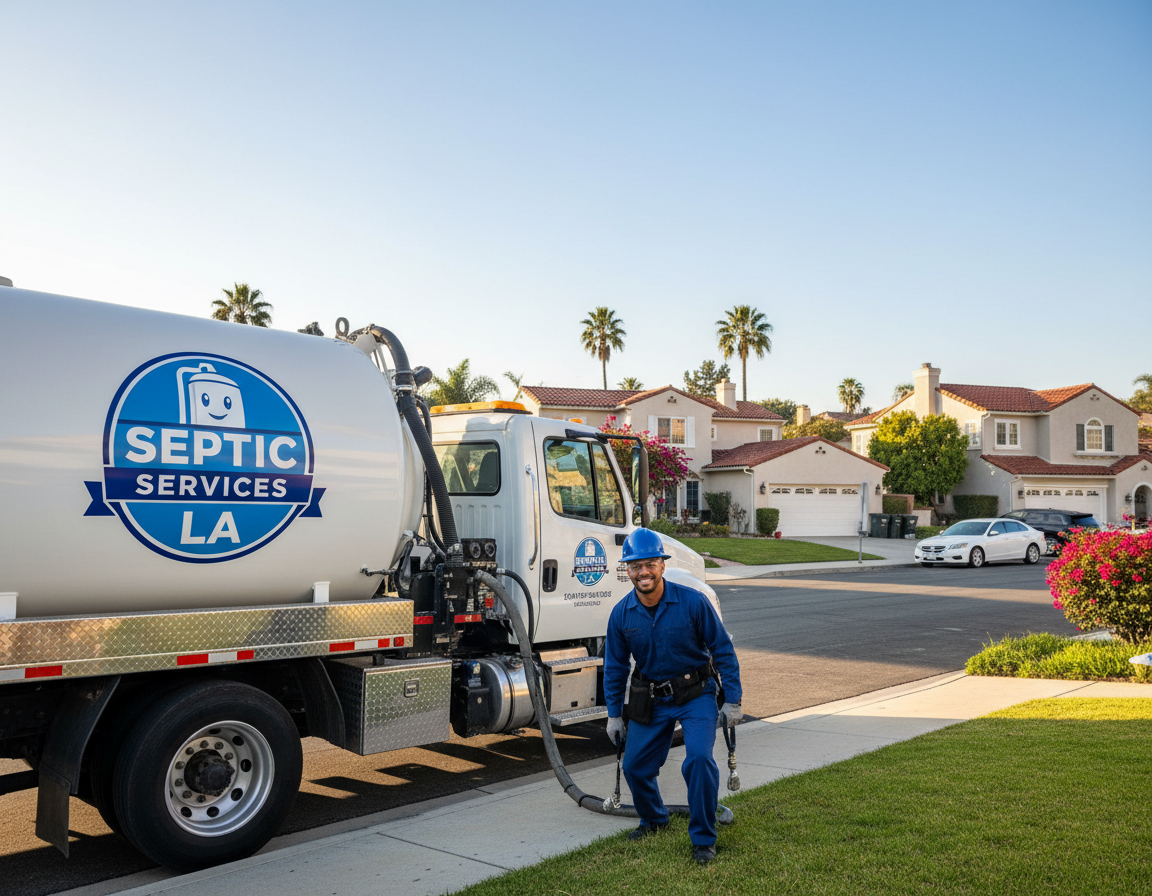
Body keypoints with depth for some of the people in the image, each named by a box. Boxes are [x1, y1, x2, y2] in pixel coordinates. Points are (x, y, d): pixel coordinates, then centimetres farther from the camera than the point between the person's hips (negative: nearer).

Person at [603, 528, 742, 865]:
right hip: (651, 699, 4)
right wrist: (614, 714, 7)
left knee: (699, 758, -22)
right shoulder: (621, 614, -9)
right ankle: (653, 819, 38)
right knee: (635, 766, 7)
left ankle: (703, 838, -1)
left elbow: (723, 650, -9)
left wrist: (732, 700, -9)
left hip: (696, 694, -3)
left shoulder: (692, 602, -18)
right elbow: (615, 666, 5)